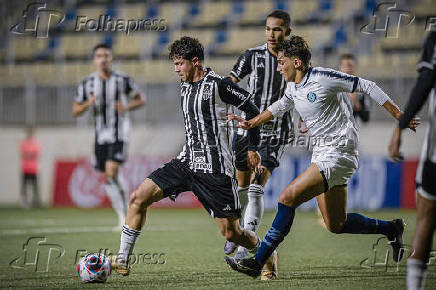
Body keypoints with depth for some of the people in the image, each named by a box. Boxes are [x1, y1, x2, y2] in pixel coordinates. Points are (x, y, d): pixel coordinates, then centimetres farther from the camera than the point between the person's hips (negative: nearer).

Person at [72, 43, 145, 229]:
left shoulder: (123, 79, -4)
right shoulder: (87, 83, 4)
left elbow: (141, 100, 7)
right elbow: (75, 111, 7)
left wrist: (127, 107, -14)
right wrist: (87, 104, -14)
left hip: (119, 133, -4)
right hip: (101, 135, 4)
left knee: (112, 172, -20)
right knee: (107, 178, 4)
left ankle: (125, 215, -6)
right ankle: (122, 216, 17)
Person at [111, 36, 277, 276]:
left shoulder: (218, 84, -10)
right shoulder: (184, 86, 13)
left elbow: (252, 110, -3)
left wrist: (253, 148, 3)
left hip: (215, 169, -7)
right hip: (186, 162, 7)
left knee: (230, 232, -4)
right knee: (138, 198, -6)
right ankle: (122, 261, -1)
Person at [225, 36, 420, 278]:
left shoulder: (324, 78, -14)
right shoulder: (293, 87, 8)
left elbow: (367, 87, -9)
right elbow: (281, 106, 28)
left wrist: (399, 116, -8)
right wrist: (251, 123, 20)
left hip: (339, 153, -9)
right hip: (322, 154, 9)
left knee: (287, 198, -17)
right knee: (336, 225, 9)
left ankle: (257, 262, -15)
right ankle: (391, 229, 28)